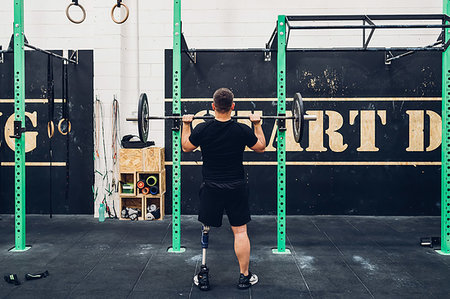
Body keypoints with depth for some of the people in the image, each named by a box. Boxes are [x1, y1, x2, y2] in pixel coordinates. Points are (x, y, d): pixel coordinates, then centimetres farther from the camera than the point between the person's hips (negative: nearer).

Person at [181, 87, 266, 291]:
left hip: (210, 188, 1)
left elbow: (186, 147, 9)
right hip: (236, 188, 0)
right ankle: (244, 276, 15)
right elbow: (261, 147, 8)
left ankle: (203, 276, 17)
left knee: (206, 229, 13)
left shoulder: (202, 129, -9)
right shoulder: (242, 130, -9)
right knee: (240, 231, 8)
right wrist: (257, 125, 18)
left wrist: (186, 125, 19)